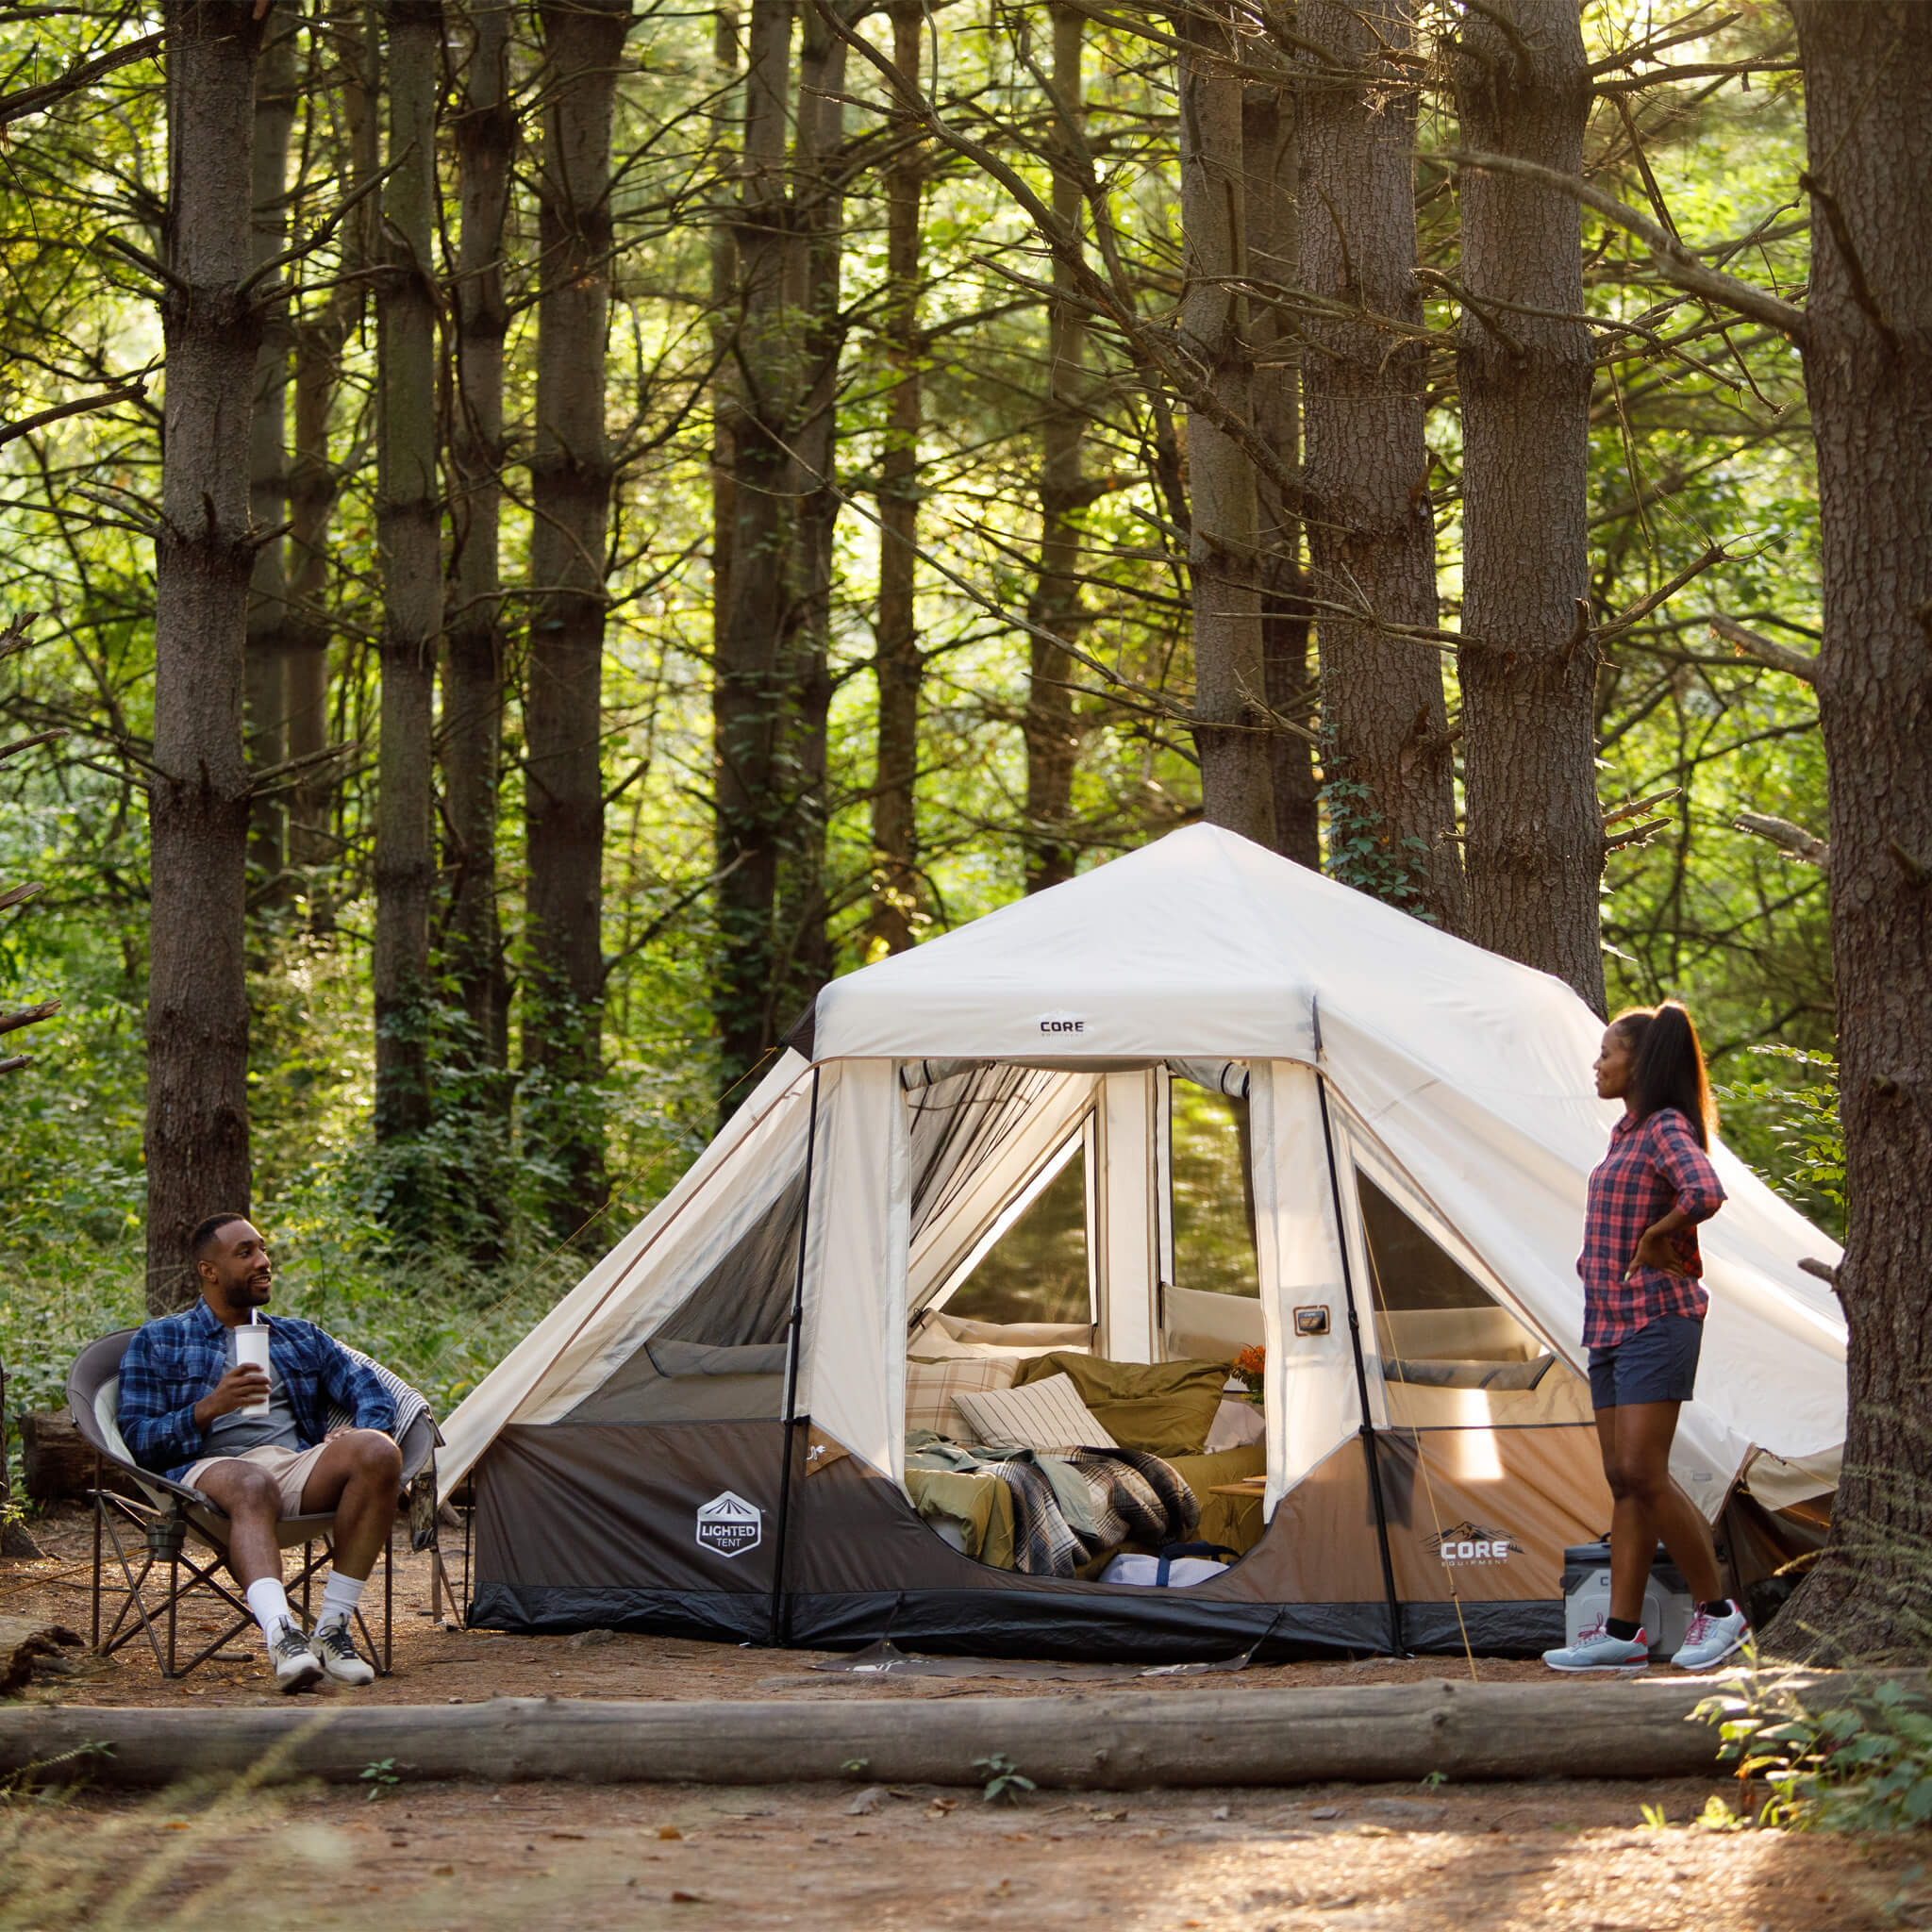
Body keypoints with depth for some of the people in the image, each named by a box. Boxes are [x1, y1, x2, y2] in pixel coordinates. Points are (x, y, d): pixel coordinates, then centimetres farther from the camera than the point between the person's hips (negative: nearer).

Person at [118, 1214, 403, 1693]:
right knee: (252, 1486, -42)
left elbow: (373, 1396, 20)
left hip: (299, 1465, 4)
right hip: (210, 1469, -3)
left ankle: (332, 1629, -31)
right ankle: (281, 1635, -64)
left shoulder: (302, 1337, 30)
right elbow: (137, 1441, 8)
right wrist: (210, 1407, -9)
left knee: (378, 1452, -30)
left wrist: (360, 1435, -5)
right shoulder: (156, 1342, 19)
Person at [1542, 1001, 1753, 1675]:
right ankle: (1623, 1632, 6)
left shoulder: (1668, 1129, -11)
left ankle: (1718, 1610, -3)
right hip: (1612, 1321, 10)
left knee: (1642, 1473, -14)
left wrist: (1655, 1240, -18)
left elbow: (1706, 1193, -32)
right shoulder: (1628, 1133, 18)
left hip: (1657, 1318, -10)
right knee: (1623, 1480, 6)